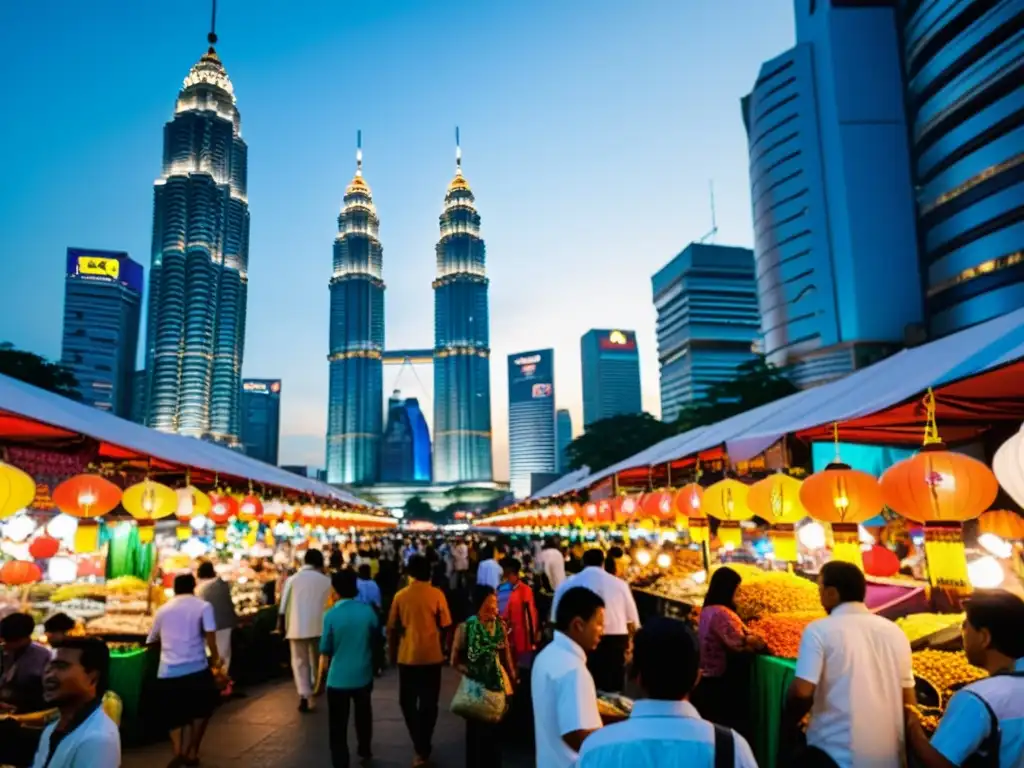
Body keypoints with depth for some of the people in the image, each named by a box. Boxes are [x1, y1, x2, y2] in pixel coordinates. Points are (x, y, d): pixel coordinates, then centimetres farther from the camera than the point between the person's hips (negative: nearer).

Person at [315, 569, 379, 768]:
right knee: (363, 715, 26)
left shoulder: (331, 615, -13)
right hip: (363, 676, 4)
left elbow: (325, 653, -9)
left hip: (338, 678, -3)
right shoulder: (368, 611, -7)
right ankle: (364, 751, 45)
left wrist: (320, 681, 3)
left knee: (338, 727, 8)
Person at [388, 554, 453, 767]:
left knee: (407, 702, 18)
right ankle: (423, 748, 13)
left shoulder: (400, 596, -3)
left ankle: (420, 745, 13)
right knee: (428, 703, 11)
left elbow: (392, 628, 3)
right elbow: (445, 626, -3)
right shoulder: (437, 594, -8)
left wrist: (393, 652, 17)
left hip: (407, 656, 1)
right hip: (432, 656, -1)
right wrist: (444, 650, 13)